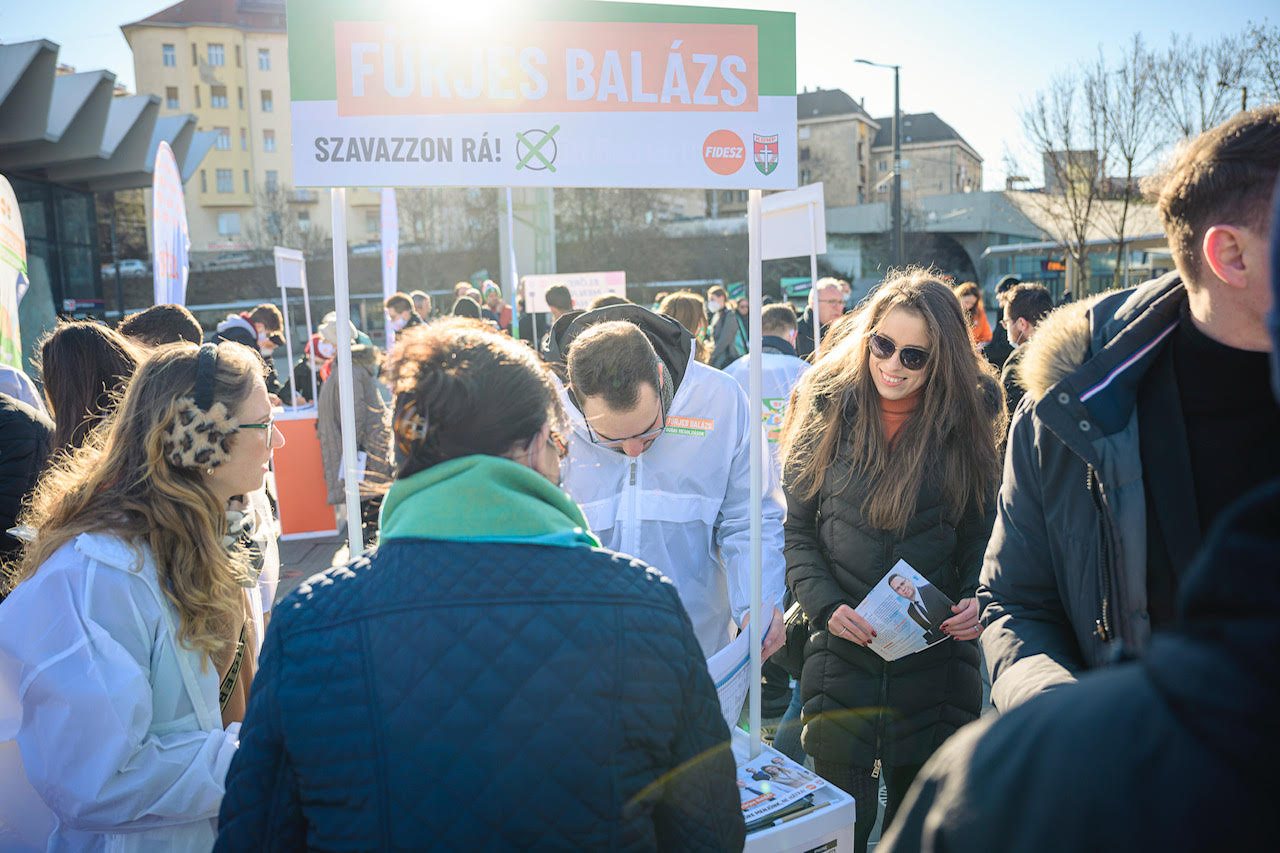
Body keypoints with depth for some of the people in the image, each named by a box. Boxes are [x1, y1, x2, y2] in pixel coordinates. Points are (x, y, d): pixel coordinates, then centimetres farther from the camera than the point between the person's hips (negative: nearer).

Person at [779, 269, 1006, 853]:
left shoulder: (968, 419, -1)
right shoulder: (826, 408, -2)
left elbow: (982, 536, 6)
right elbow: (797, 529, 1)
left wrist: (976, 599, -12)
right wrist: (826, 607, -11)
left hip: (936, 661, 1)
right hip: (843, 649, 0)